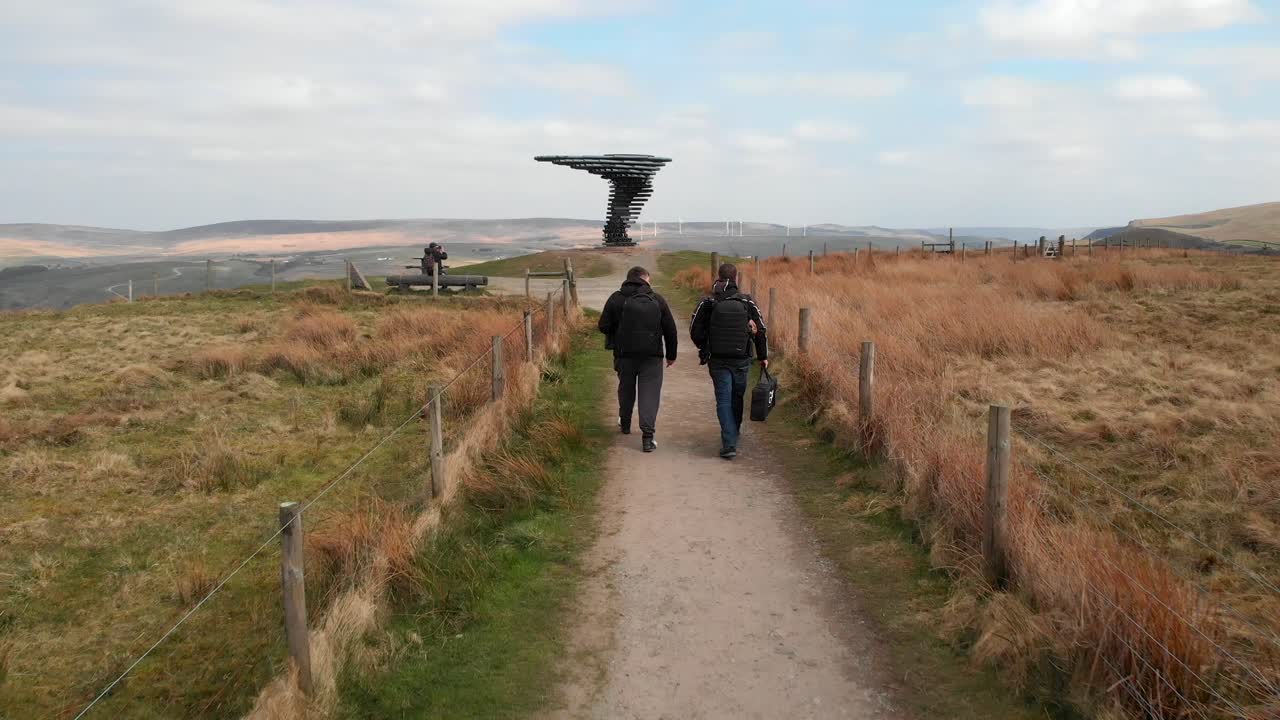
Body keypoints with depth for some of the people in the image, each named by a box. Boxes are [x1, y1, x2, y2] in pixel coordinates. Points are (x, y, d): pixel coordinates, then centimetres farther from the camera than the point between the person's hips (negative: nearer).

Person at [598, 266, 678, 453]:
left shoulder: (616, 299, -2)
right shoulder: (657, 299, 0)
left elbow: (604, 326, -4)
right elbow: (670, 330, 2)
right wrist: (671, 355, 13)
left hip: (625, 354, 1)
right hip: (652, 355, -1)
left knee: (626, 388, 22)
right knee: (650, 393, -1)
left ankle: (625, 423, 40)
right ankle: (647, 437, -10)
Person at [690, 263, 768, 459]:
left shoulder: (708, 303, -6)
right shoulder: (747, 302, -2)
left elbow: (695, 330, -1)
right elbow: (761, 330, 1)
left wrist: (705, 349, 16)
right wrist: (763, 356, 12)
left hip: (717, 360, -2)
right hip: (742, 360, 2)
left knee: (724, 400, 1)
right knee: (737, 398, 19)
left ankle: (729, 444, -10)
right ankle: (733, 434, 36)